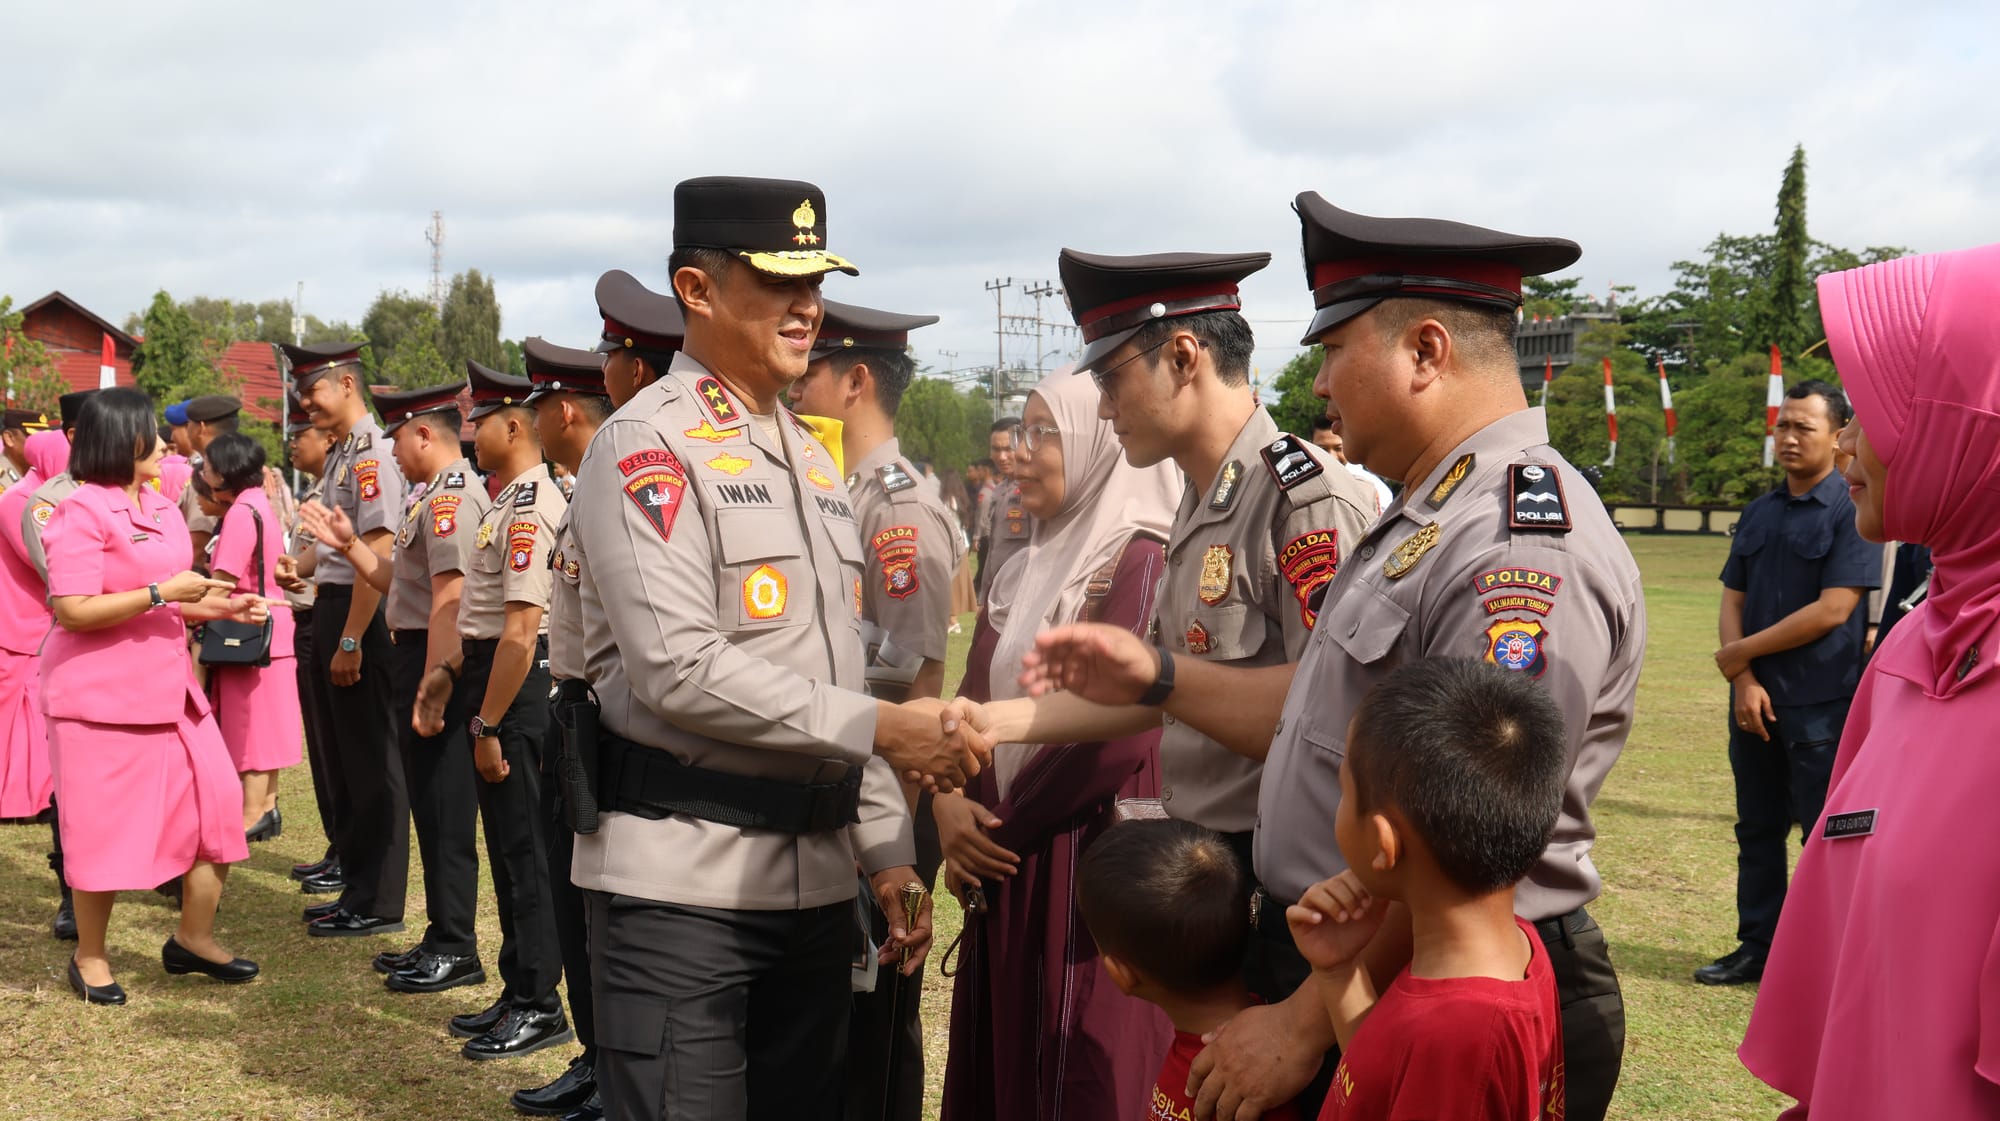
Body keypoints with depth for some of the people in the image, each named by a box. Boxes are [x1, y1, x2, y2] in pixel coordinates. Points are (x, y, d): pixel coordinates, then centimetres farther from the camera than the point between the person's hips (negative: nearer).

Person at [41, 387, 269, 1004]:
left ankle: (194, 938, 21)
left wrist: (222, 607, 7)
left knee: (214, 801, 5)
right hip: (100, 694, -8)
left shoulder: (161, 508, 12)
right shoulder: (82, 513, -15)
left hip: (168, 688, 8)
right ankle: (90, 957, 20)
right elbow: (72, 610, -22)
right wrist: (162, 593, -23)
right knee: (105, 827, 2)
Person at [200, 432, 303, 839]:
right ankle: (266, 805, 19)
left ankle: (253, 814, 1)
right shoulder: (259, 503, 13)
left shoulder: (241, 512, -16)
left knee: (250, 726, -3)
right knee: (263, 725, 13)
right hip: (268, 629, 9)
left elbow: (224, 581, -19)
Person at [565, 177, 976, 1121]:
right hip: (681, 877, -7)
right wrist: (878, 730, -18)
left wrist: (886, 849, 12)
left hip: (816, 876, 8)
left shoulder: (810, 456, 15)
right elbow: (679, 669, -20)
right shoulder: (646, 446, -9)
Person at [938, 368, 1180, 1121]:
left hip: (1088, 865, -8)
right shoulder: (1024, 572, 15)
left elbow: (1117, 735, -20)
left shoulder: (1140, 562, -11)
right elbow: (976, 705, 15)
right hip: (1006, 871, 8)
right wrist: (950, 803, -5)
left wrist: (1006, 833, -10)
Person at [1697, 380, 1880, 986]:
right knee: (1757, 830, 13)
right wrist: (1744, 681, -5)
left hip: (1822, 706, -6)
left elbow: (1833, 609, -16)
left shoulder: (1852, 511, -8)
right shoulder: (1759, 513, 12)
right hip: (1755, 700, 7)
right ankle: (1757, 947, 24)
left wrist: (1743, 652, -9)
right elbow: (1733, 600, 10)